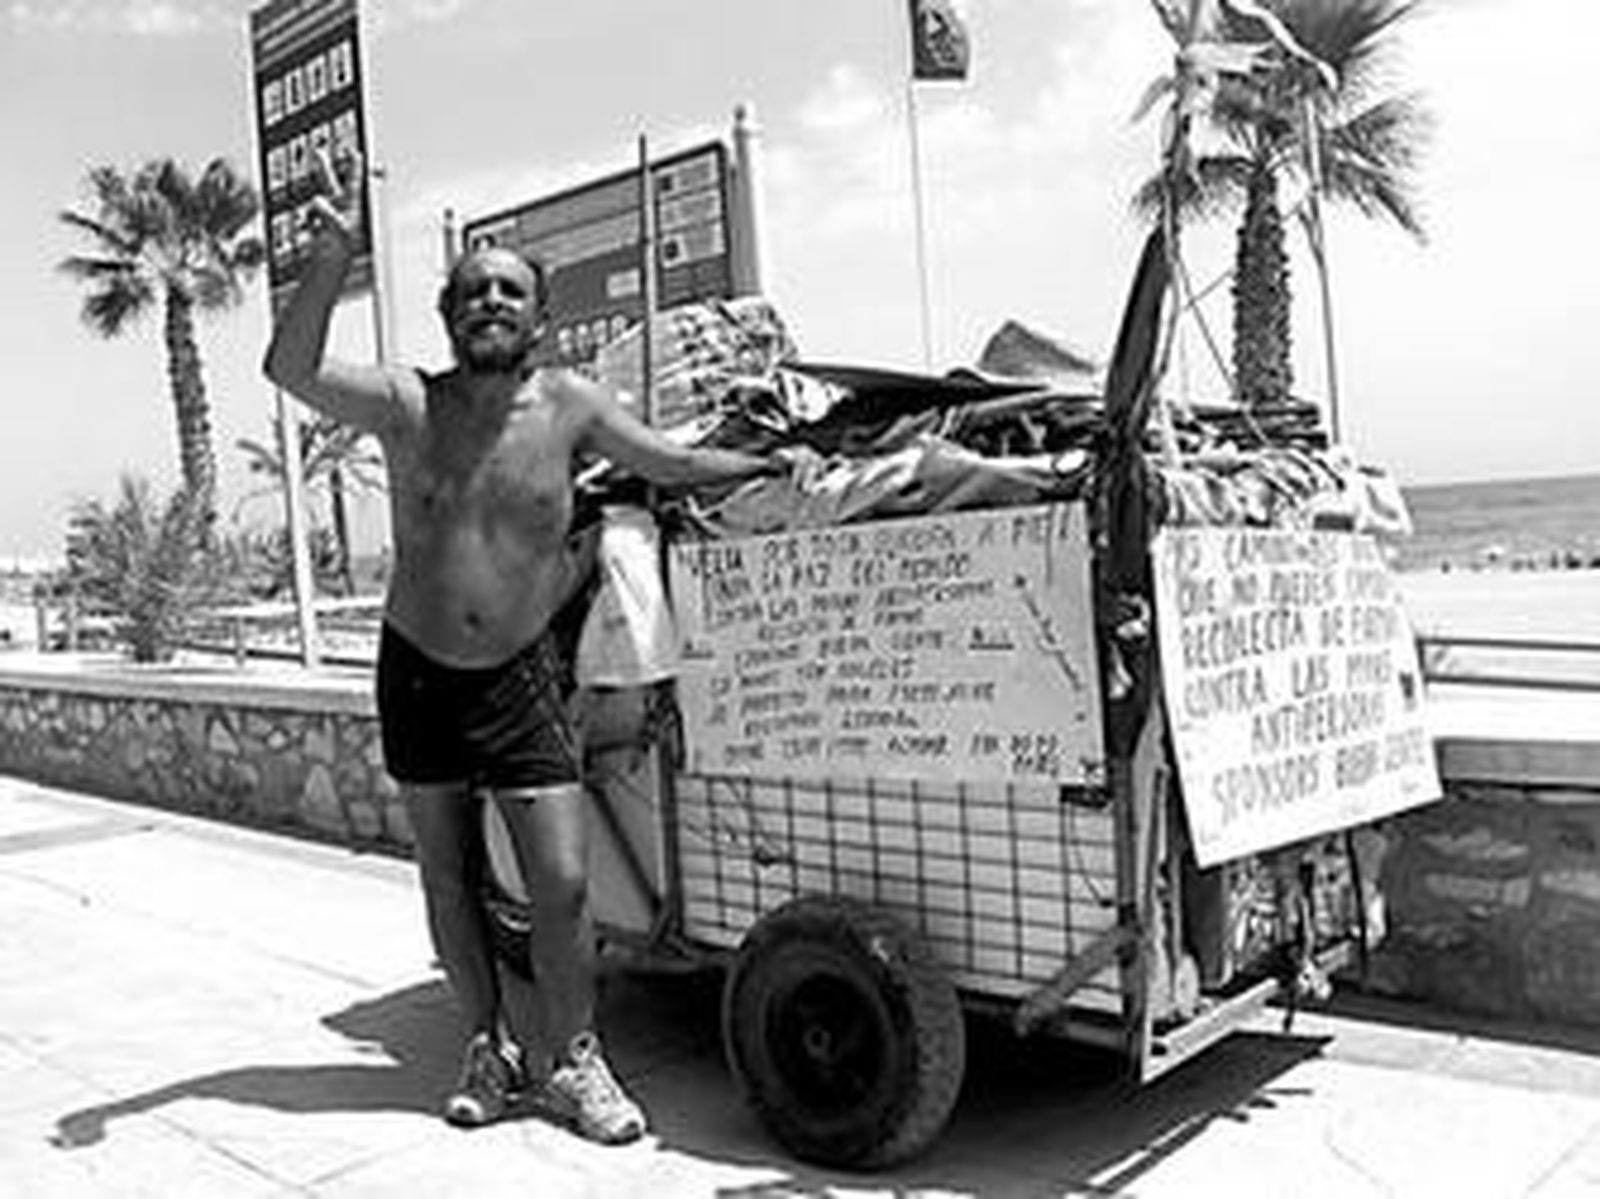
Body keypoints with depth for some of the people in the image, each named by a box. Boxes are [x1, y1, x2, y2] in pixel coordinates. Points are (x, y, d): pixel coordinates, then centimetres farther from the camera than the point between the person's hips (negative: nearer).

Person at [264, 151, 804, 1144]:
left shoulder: (570, 406, -4)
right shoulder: (407, 404, -8)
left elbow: (670, 461, 8)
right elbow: (290, 370, -22)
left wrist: (769, 464, 3)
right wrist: (334, 259, -33)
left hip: (521, 678, 0)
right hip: (418, 674, 1)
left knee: (563, 884, -4)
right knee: (450, 879, 12)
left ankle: (574, 1062, 17)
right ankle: (490, 1050, 31)